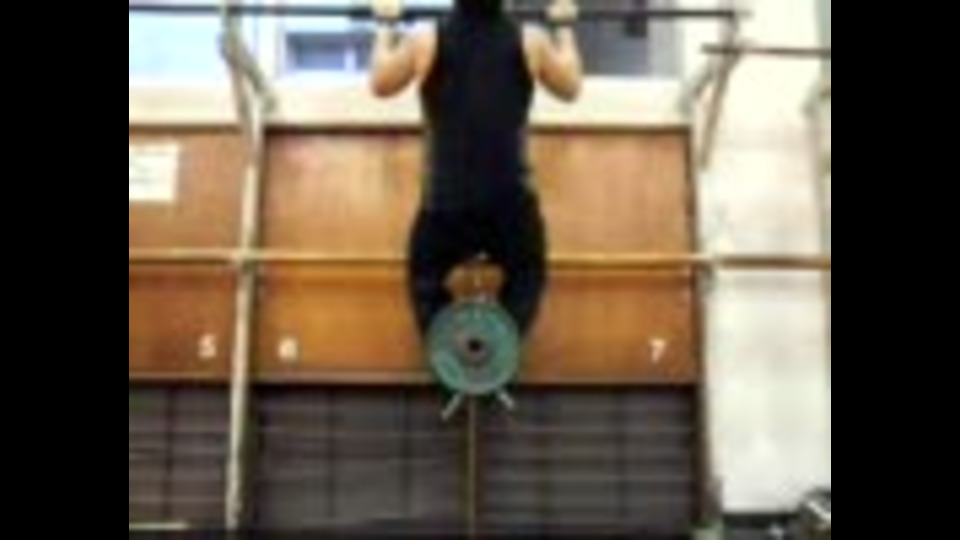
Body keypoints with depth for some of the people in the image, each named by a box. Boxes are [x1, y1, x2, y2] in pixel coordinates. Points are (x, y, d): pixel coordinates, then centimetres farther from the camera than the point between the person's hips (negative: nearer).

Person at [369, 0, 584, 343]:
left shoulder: (425, 41, -4)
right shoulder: (530, 41, -2)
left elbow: (380, 85, 15)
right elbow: (570, 89, 18)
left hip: (445, 201, 0)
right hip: (511, 201, 1)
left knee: (425, 277, 24)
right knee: (527, 276, 25)